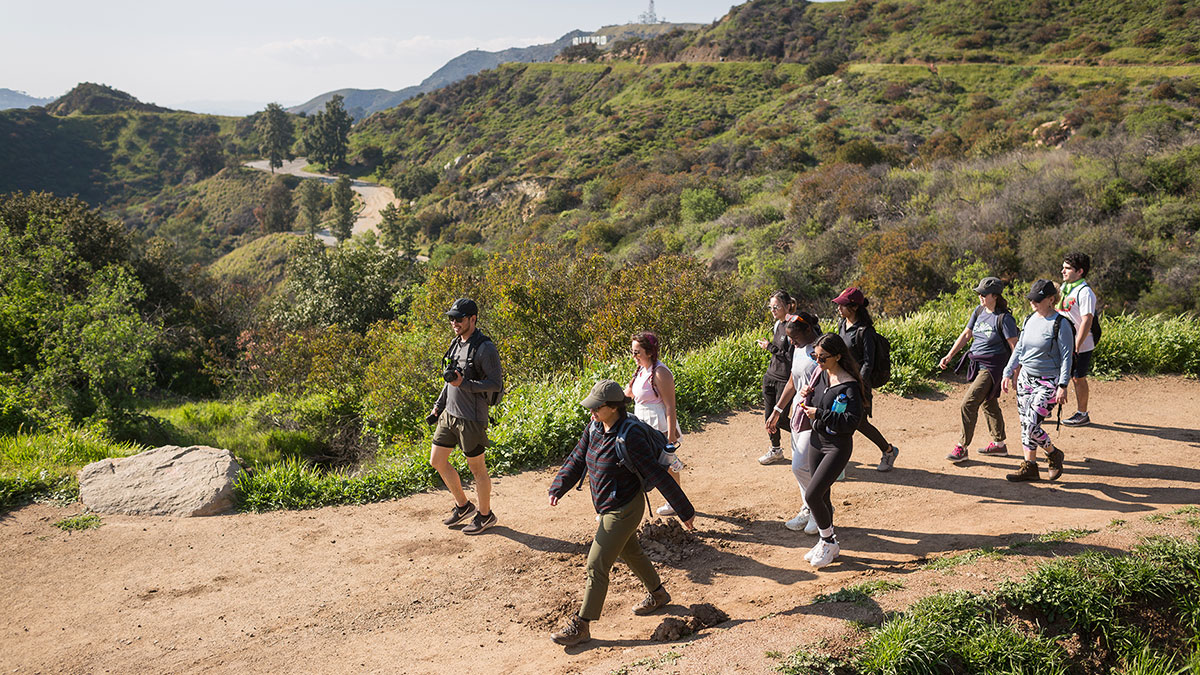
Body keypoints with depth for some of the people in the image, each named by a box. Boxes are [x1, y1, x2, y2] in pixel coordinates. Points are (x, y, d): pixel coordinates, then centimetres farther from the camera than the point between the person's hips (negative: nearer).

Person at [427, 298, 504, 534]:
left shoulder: (485, 348, -17)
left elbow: (496, 384, -18)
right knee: (437, 461, 13)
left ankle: (485, 515, 22)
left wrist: (464, 384, -26)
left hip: (471, 419, -9)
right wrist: (438, 406, 20)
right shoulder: (456, 343, 10)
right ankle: (462, 505, 29)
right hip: (449, 414, 9)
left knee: (477, 468, 4)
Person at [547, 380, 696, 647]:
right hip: (609, 507, 9)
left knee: (596, 566, -3)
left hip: (624, 510, -9)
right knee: (630, 553, 27)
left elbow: (659, 476, -22)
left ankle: (581, 626, 10)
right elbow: (576, 461, 0)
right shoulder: (594, 428, -3)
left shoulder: (630, 437, -26)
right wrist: (557, 489, -18)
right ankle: (658, 594, 50)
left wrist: (685, 511, -16)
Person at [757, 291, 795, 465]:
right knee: (769, 416, 12)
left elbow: (790, 357, -23)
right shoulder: (777, 324, 8)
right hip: (771, 376, 8)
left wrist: (770, 347, -18)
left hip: (785, 379, -8)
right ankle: (775, 450, 28)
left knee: (780, 420, -1)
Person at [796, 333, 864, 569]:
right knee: (822, 495, 15)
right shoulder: (820, 375, 3)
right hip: (817, 441, 7)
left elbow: (851, 421, -23)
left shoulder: (849, 385, -19)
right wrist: (808, 405, -3)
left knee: (812, 495, -12)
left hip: (838, 446, -7)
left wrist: (820, 414, -27)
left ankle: (829, 542, 8)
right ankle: (826, 543, 30)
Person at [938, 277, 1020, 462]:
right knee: (988, 403, 18)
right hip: (978, 364, 8)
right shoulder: (979, 311, 6)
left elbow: (1014, 346, -15)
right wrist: (949, 356, 9)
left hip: (993, 366, -8)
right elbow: (966, 334, 13)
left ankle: (962, 447, -6)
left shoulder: (1004, 318, -16)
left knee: (969, 403, -13)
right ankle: (999, 444, 33)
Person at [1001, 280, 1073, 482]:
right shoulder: (1030, 319, 7)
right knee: (1025, 425, 8)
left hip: (1048, 382, -7)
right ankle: (1030, 467, 17)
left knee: (1031, 425, -12)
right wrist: (1008, 372, 12)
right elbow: (1019, 348, 16)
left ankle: (1053, 454, 13)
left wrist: (1063, 386, -18)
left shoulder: (1060, 324, -13)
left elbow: (1066, 357, -13)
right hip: (1025, 378, 7)